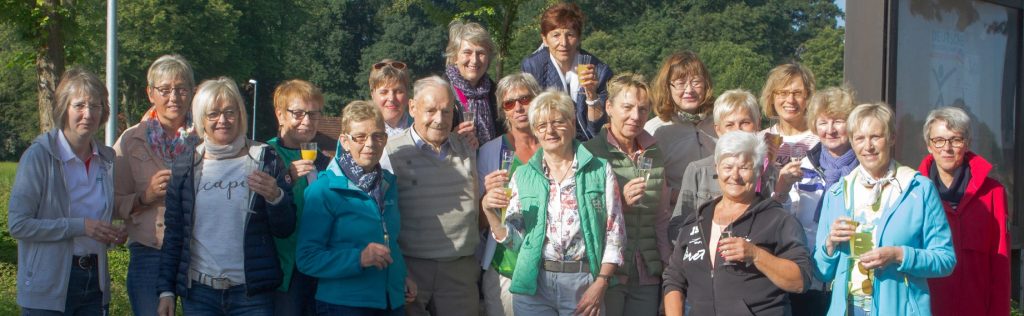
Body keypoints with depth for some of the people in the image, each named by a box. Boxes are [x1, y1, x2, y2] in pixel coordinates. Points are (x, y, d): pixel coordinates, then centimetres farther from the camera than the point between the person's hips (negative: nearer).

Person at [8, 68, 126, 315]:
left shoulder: (107, 159, 7)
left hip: (95, 283, 5)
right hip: (49, 289, -5)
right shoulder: (39, 155, -9)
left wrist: (113, 235, 0)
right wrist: (80, 226, -19)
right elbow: (17, 224, -14)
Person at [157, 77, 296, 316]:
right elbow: (173, 234, 9)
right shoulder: (185, 166, 6)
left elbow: (285, 230, 0)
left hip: (252, 294, -2)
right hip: (198, 292, 2)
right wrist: (166, 290, 4)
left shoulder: (263, 160, 1)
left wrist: (275, 197, -18)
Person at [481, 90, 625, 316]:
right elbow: (514, 240, 6)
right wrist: (489, 212, -9)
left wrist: (601, 283, -8)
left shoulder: (600, 171, 2)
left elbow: (614, 235, 0)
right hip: (534, 285, 2)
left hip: (583, 285, -1)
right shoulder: (523, 176, 8)